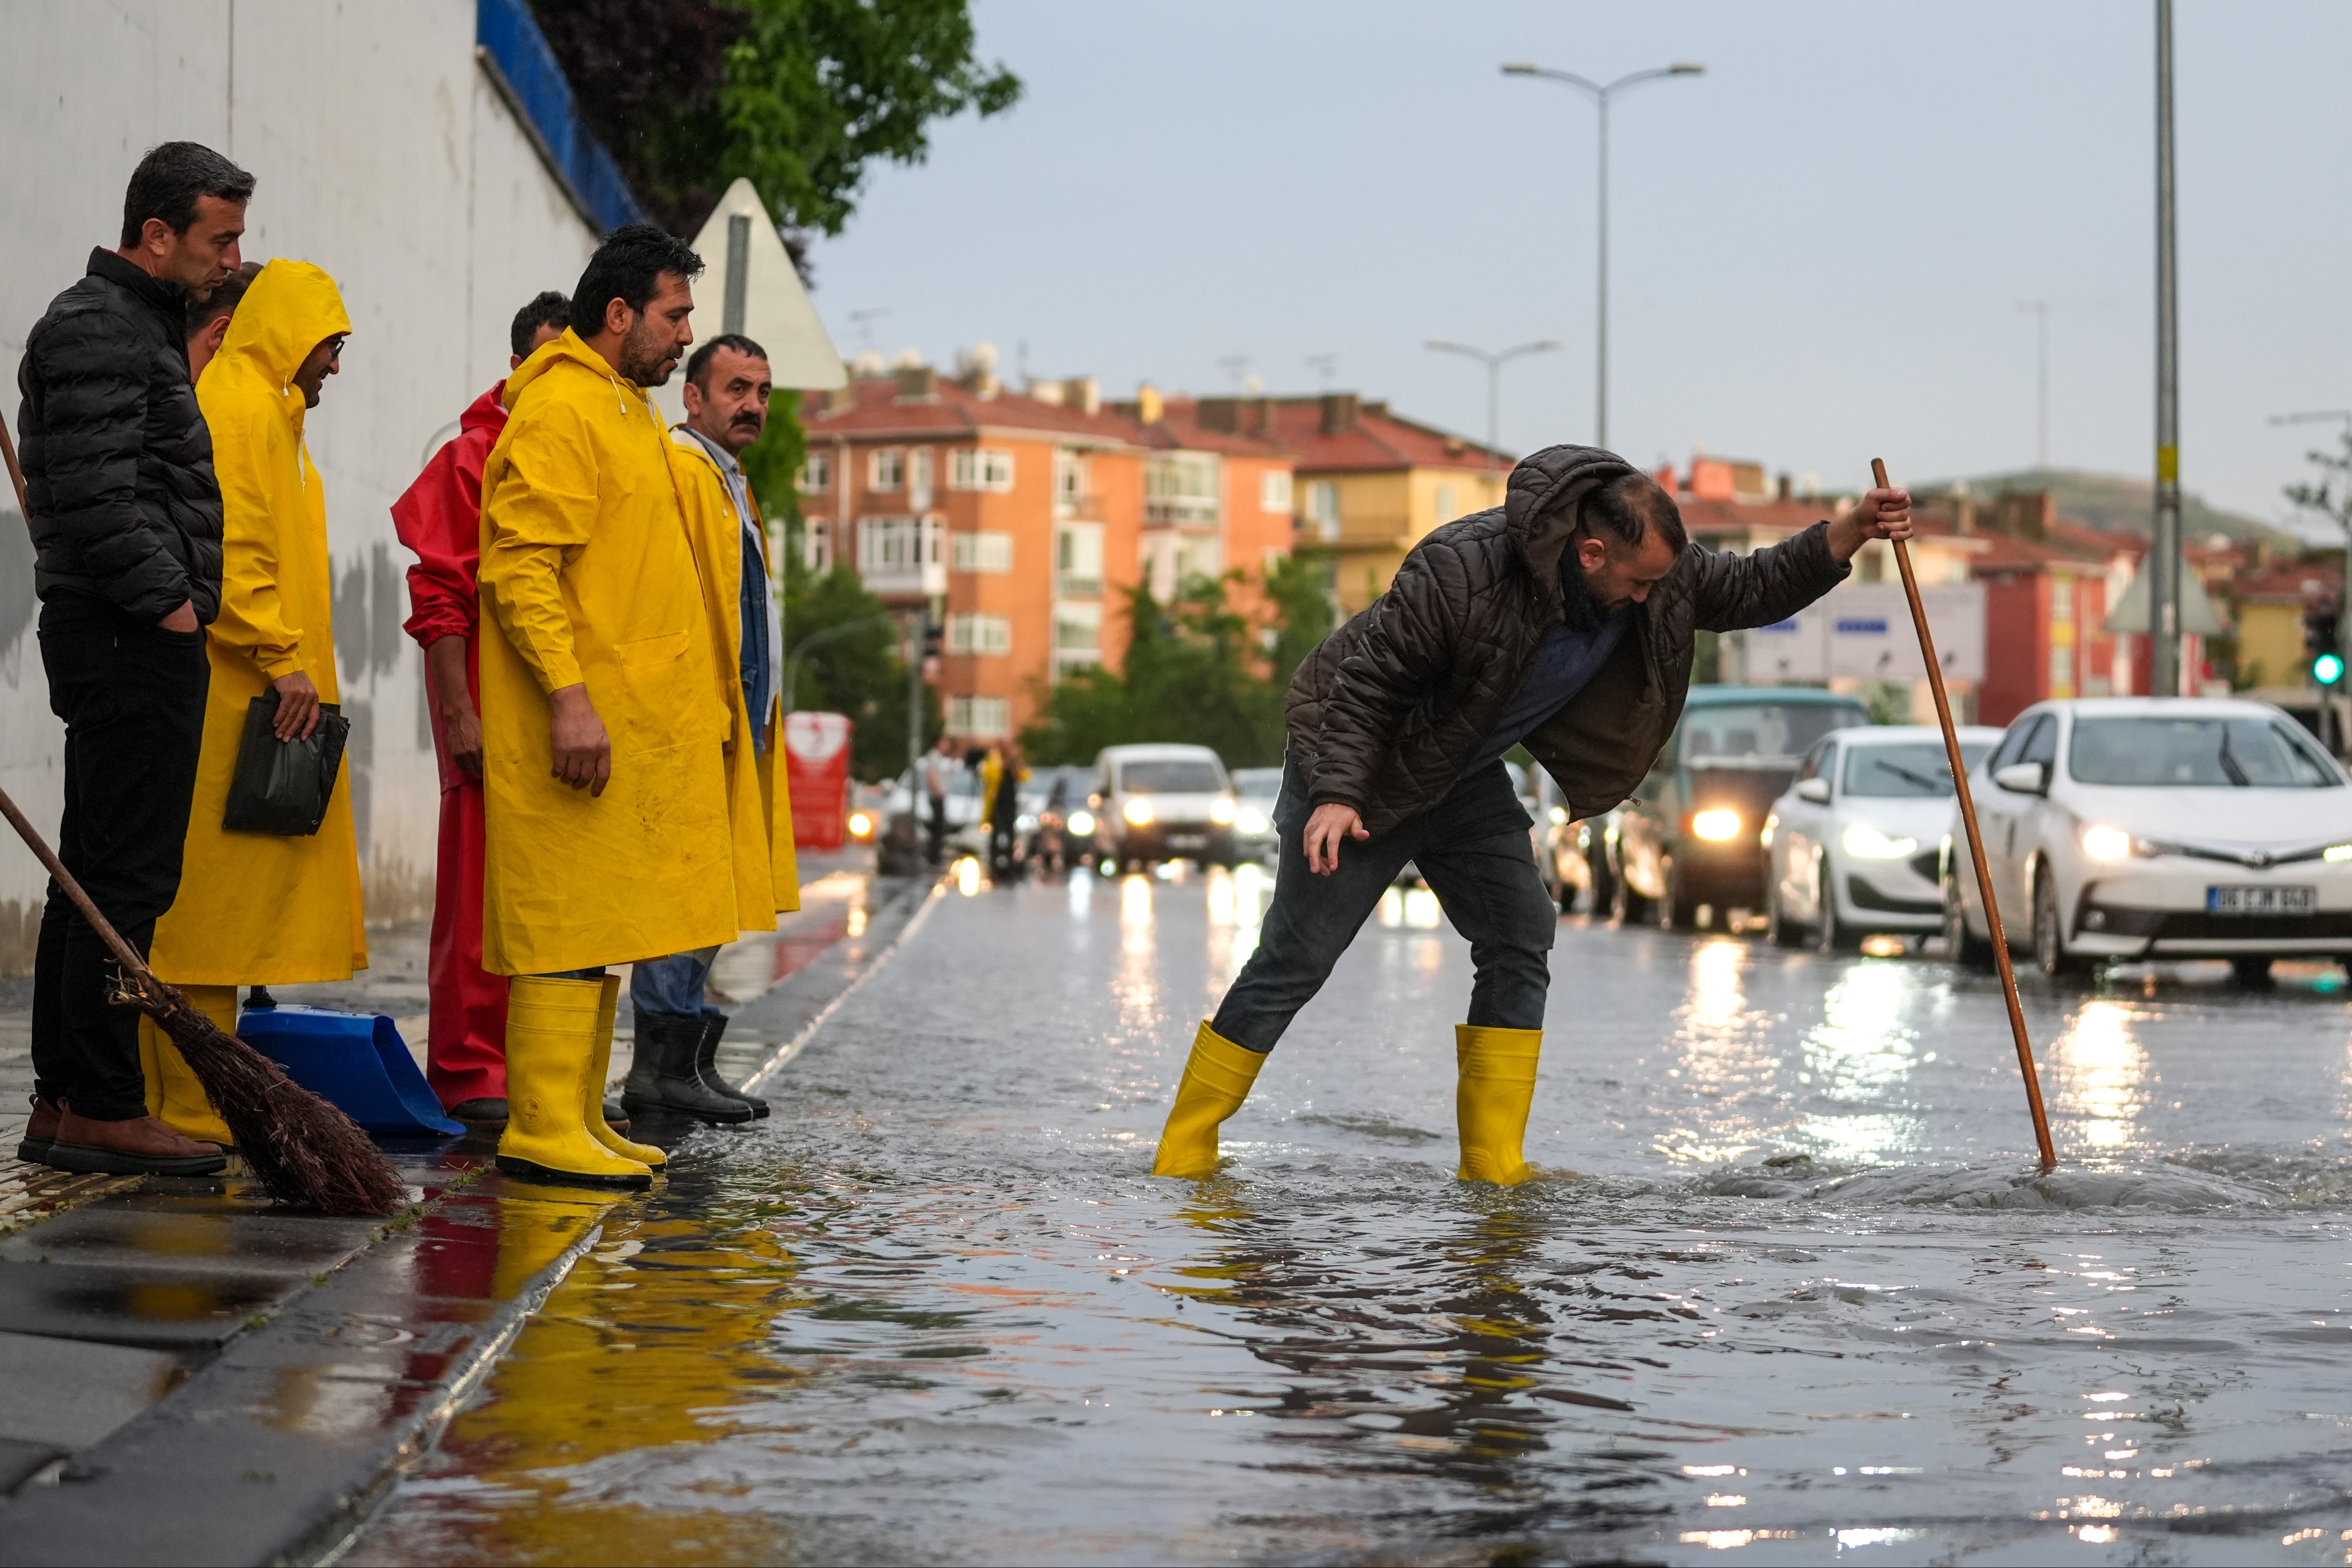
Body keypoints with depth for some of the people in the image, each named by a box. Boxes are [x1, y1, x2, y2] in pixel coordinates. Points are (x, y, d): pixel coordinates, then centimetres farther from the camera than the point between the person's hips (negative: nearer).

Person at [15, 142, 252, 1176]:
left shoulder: (138, 324, 21)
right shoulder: (97, 331, -11)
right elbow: (94, 495, -20)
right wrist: (167, 600, -16)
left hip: (132, 638, 11)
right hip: (132, 640, -11)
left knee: (95, 877, 11)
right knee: (127, 878, -9)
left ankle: (63, 1105, 16)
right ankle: (101, 1109, -6)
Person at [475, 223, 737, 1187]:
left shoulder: (626, 413, 21)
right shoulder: (560, 410, -11)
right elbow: (520, 567, -19)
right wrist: (569, 695, -26)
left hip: (634, 724, 10)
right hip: (579, 720, -10)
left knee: (600, 927, 11)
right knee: (568, 925, -10)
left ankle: (578, 1119, 16)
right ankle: (541, 1126, -9)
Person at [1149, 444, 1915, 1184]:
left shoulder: (1656, 569, -11)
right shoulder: (1461, 571, -33)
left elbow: (1749, 591, 0)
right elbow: (1366, 681, -26)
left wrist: (1853, 531, -13)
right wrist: (1336, 795, -33)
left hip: (1463, 775, 7)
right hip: (1360, 762, -7)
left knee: (1520, 940, -2)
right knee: (1296, 960, -7)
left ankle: (1494, 1164, 2)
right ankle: (1184, 1151, 2)